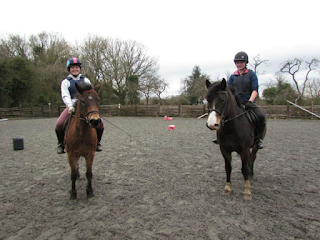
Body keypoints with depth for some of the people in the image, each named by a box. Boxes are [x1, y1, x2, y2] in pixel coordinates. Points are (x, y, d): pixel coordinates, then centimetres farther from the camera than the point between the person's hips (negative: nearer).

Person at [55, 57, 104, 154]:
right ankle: (61, 144, 6)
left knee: (100, 123, -17)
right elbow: (65, 96, -5)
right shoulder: (65, 82, 8)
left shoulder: (85, 80, 14)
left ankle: (97, 142, 8)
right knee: (59, 124, -22)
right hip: (71, 107, -1)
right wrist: (70, 105, -25)